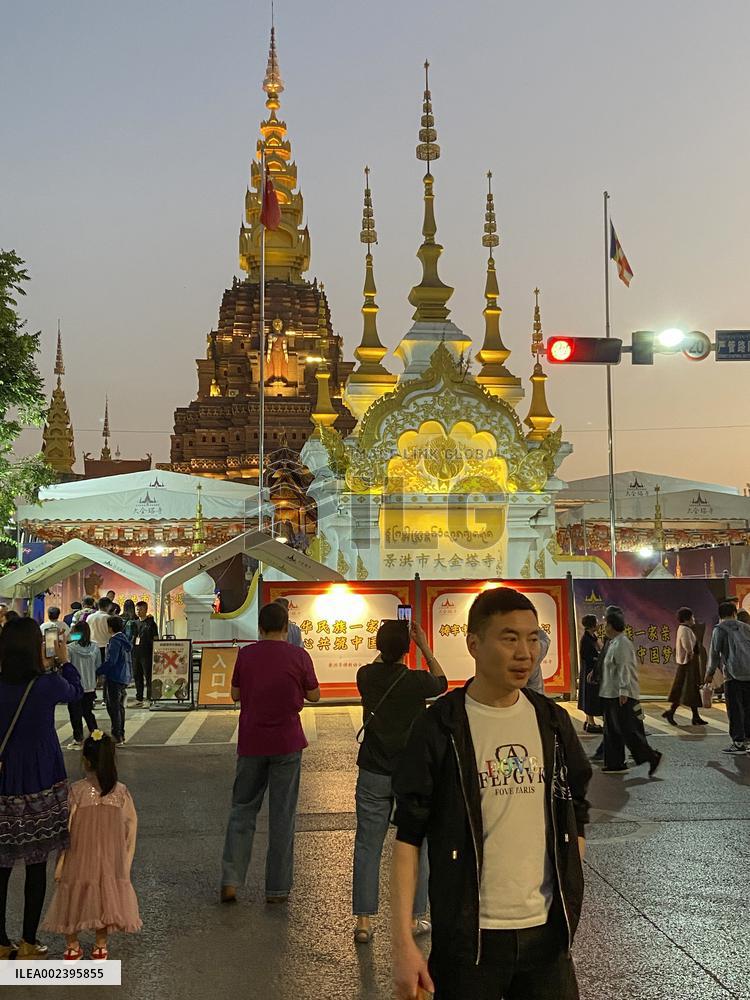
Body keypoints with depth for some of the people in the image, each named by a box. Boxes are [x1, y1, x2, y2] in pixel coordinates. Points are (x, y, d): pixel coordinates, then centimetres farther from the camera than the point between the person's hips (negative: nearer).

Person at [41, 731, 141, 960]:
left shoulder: (77, 791, -17)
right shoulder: (121, 792, -10)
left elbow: (66, 830, -12)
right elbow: (131, 827, -3)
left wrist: (59, 866, -3)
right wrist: (126, 862, 10)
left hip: (79, 864, -1)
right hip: (111, 864, 2)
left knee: (71, 897, 19)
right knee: (106, 896, 18)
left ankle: (72, 945, 29)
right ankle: (101, 945, 27)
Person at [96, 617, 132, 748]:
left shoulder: (115, 641, -16)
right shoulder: (124, 640, 12)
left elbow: (110, 661, -22)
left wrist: (98, 672, -17)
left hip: (114, 678, -9)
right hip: (124, 678, 9)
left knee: (113, 707, -4)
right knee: (120, 706, 16)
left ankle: (117, 736, -4)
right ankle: (121, 735, 22)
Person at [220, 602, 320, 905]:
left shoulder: (246, 655, -1)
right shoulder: (298, 656, -6)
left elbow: (235, 694, 9)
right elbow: (314, 696, 3)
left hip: (250, 743, 2)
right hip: (286, 743, -1)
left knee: (242, 810, 13)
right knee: (282, 816, 6)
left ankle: (230, 881, 6)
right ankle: (277, 888, 10)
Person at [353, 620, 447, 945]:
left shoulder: (366, 676, -8)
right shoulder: (417, 681, -16)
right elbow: (442, 682, 8)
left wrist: (387, 648, 15)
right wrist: (425, 647, 10)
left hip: (373, 775, 2)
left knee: (367, 846, 8)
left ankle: (363, 921, 9)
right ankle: (414, 918, 20)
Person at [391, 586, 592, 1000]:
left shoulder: (553, 722, 3)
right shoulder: (439, 728, -9)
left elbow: (575, 818, 13)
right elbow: (408, 837, -9)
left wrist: (569, 904, 9)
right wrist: (402, 942, -12)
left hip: (545, 931, 4)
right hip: (468, 935, -4)